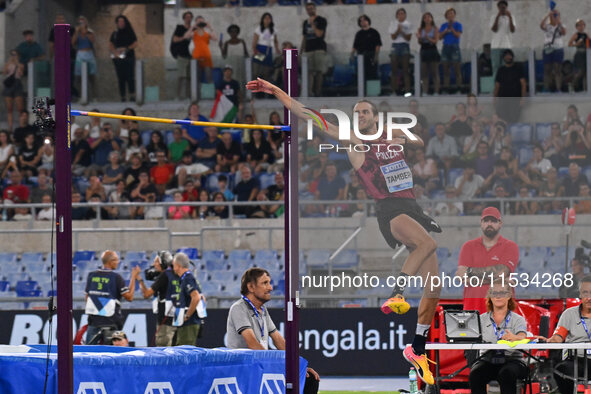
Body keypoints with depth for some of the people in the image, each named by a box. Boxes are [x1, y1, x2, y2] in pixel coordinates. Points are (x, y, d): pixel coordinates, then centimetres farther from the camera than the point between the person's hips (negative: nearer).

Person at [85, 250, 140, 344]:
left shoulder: (91, 276, 5)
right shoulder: (116, 277, -10)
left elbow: (87, 297, 13)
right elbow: (129, 297, -9)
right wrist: (133, 277, -2)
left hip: (93, 319, 4)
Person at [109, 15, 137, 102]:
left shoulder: (130, 32, 6)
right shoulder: (115, 33, 13)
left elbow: (135, 44, 3)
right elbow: (110, 45, 12)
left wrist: (126, 48, -11)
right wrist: (114, 52, -7)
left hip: (129, 57, -2)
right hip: (118, 58, 2)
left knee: (130, 77, -12)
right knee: (121, 78, -1)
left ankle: (132, 95, -12)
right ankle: (123, 96, 1)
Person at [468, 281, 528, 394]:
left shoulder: (518, 319, 6)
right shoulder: (482, 319, 15)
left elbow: (522, 337, -14)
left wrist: (514, 337, -40)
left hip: (512, 360, -2)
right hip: (488, 361, 2)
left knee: (506, 374, -36)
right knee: (475, 374, -30)